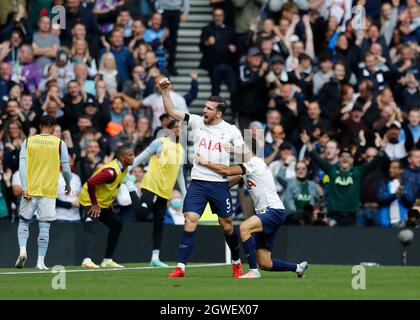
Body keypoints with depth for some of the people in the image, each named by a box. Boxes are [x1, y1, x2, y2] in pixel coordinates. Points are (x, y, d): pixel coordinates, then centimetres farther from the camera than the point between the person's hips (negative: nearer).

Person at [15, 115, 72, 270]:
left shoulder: (28, 142, 5)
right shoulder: (59, 144, 2)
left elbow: (22, 165, -4)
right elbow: (66, 168, 2)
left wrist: (24, 188, -7)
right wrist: (68, 185, 20)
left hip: (30, 191, 1)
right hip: (49, 191, -1)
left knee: (24, 221, 13)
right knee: (44, 226, 3)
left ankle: (22, 250, -11)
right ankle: (41, 261, -1)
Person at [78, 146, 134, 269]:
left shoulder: (123, 168, 4)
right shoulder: (112, 171, -27)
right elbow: (91, 182, -34)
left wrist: (109, 202, 12)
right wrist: (94, 204, -25)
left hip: (103, 203, 10)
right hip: (89, 202, -10)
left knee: (116, 225, 14)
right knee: (90, 228, -26)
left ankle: (107, 260, 18)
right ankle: (87, 260, -43)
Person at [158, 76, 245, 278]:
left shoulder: (231, 131, -1)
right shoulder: (197, 122, 4)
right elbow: (171, 112, 3)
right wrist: (165, 91, -7)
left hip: (220, 184, -1)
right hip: (197, 183, 1)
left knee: (227, 226, 7)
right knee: (190, 221, -12)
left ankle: (237, 263, 30)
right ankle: (181, 267, -13)